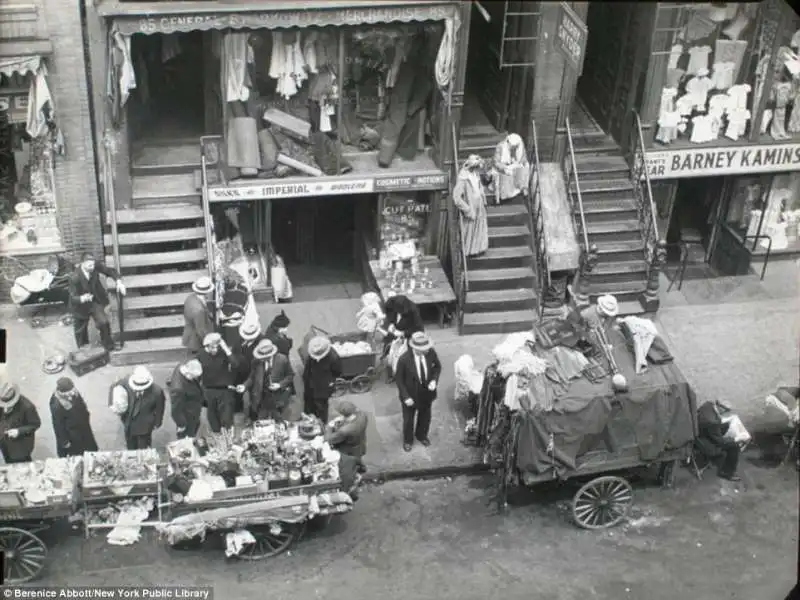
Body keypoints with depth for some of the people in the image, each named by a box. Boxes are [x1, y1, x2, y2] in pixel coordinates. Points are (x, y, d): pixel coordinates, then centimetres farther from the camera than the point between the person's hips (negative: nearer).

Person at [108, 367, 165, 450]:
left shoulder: (156, 392, -31)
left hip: (144, 427, -3)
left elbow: (159, 408, -11)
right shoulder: (126, 383, -26)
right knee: (131, 449, 26)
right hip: (128, 423, 3)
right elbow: (114, 387, -4)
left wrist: (157, 423, 4)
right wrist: (113, 403, -18)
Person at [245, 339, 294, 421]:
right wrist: (244, 386, -11)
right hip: (262, 397, 1)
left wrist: (280, 385, -13)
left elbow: (290, 375, 0)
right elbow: (252, 378, 5)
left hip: (278, 398, -1)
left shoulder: (282, 359, -10)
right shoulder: (257, 361, -5)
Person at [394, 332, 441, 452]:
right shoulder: (404, 359, -32)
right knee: (408, 419, 21)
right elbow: (399, 379, -17)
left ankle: (421, 435, 57)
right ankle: (407, 440, 50)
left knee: (425, 417, 27)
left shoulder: (431, 352, -22)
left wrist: (434, 380, -18)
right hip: (411, 395, -3)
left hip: (427, 393, 3)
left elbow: (437, 366, -2)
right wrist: (406, 397, -20)